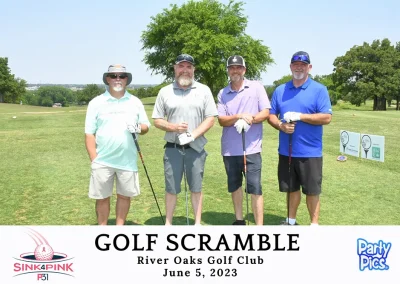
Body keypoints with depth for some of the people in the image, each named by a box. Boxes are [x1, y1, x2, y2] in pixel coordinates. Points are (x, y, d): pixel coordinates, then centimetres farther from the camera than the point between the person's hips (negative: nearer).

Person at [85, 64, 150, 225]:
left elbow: (146, 127, 11)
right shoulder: (96, 103, 1)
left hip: (127, 160, 2)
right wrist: (93, 159, -7)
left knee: (125, 195, 11)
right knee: (102, 197, 7)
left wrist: (139, 128, -14)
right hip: (102, 161, -1)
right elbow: (89, 133, 0)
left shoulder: (135, 102, 7)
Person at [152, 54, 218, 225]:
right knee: (171, 188, 9)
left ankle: (197, 224, 20)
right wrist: (173, 127, -15)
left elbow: (210, 118, -1)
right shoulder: (165, 92, 4)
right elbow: (157, 120, 5)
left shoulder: (203, 90, 3)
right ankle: (168, 224, 21)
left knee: (196, 188, 9)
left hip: (196, 148, 0)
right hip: (172, 148, 0)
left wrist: (193, 134, -16)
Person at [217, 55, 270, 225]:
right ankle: (239, 221, 29)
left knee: (255, 188, -4)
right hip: (229, 149, 4)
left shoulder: (256, 87, 1)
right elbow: (222, 120, -1)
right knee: (235, 186, 14)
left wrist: (250, 119, -22)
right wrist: (239, 117, -19)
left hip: (251, 148, -3)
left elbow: (265, 112, -4)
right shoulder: (222, 93, 7)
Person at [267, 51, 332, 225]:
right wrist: (281, 125, -11)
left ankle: (314, 225, 19)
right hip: (286, 151, 4)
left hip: (310, 152, -4)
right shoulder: (280, 90, 8)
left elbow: (326, 118, -11)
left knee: (312, 191, 5)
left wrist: (300, 116, -19)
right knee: (291, 188, 16)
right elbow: (271, 116, 10)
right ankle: (291, 222, 31)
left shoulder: (319, 90, -4)